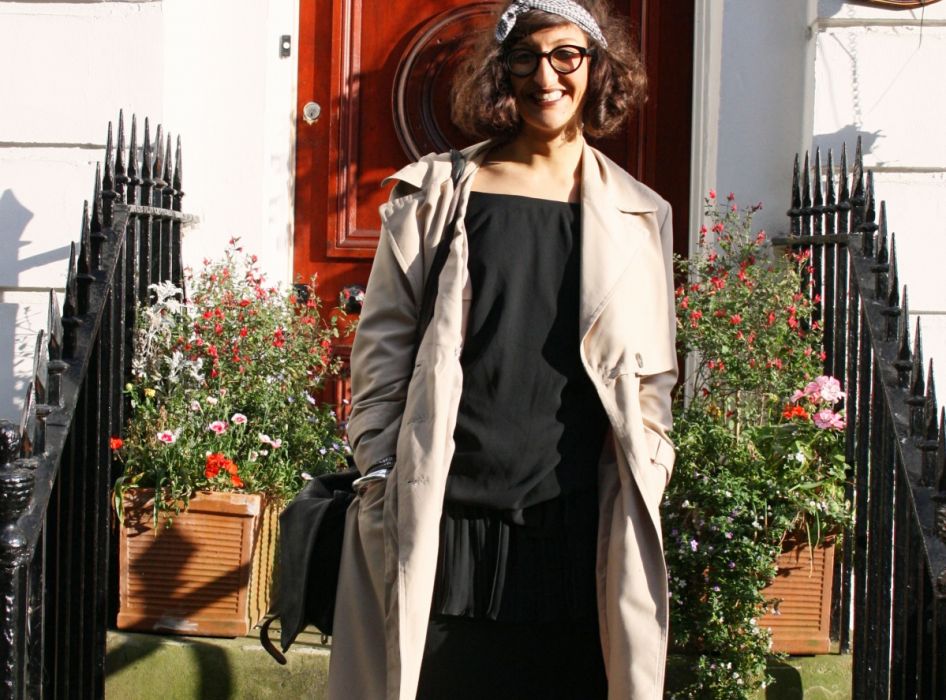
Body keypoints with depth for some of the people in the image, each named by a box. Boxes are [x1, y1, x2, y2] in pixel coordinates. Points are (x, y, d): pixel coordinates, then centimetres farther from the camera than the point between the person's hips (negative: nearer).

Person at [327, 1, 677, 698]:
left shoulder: (639, 216, 11)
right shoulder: (438, 195, 5)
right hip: (446, 521, -1)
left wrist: (647, 481, 7)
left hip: (580, 531, 1)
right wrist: (382, 474, 0)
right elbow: (383, 346, 6)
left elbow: (652, 378, 14)